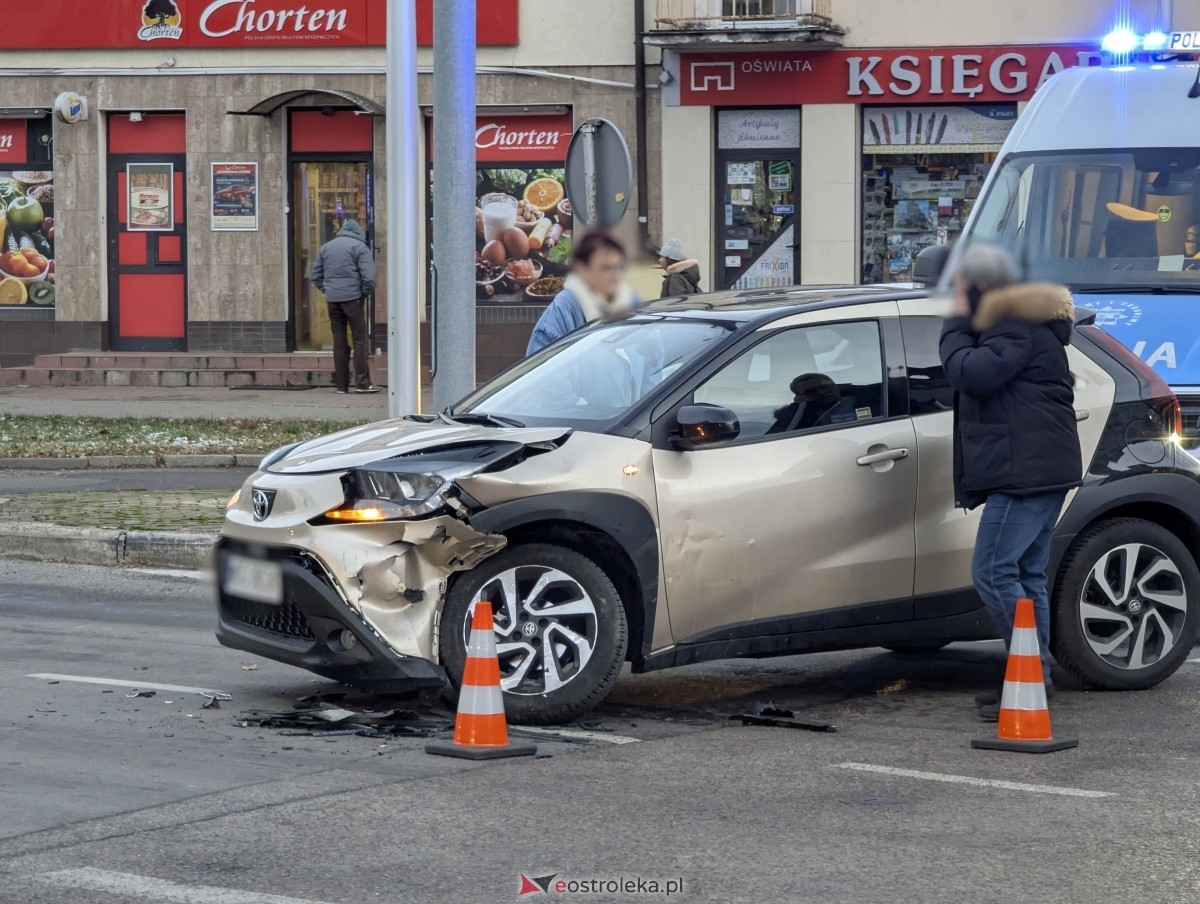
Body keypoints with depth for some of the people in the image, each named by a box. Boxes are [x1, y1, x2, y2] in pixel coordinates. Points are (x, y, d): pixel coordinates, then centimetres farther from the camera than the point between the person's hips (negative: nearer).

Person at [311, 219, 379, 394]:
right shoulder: (360, 247, -3)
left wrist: (327, 290, 14)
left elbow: (316, 276, 16)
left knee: (339, 342, 9)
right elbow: (368, 277, -12)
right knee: (359, 340, 0)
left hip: (332, 300, 5)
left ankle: (341, 384, 10)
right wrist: (365, 293, 2)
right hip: (353, 298, -5)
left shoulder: (326, 247, 14)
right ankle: (362, 383, -4)